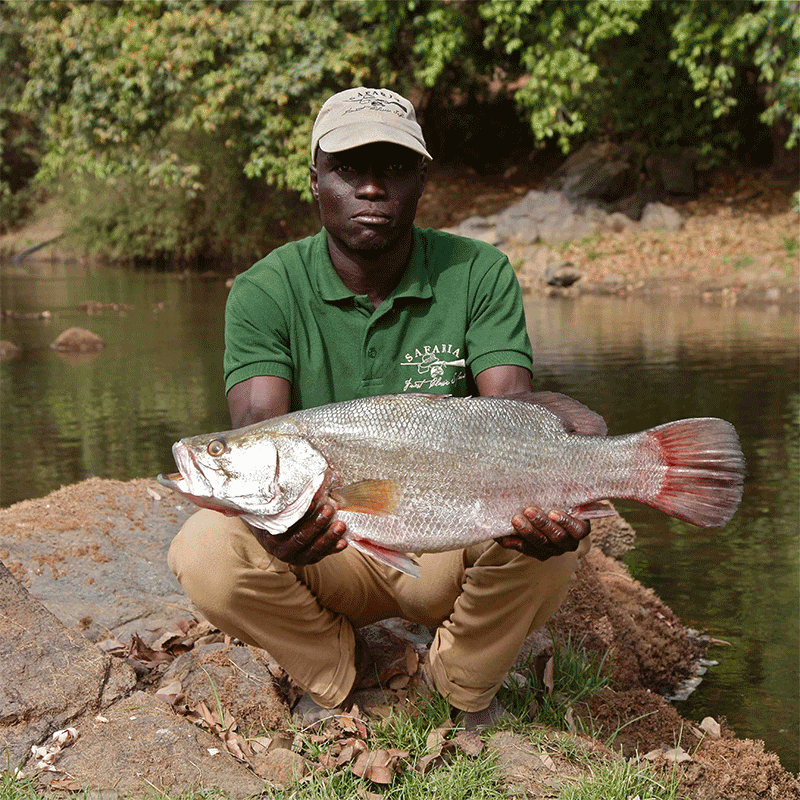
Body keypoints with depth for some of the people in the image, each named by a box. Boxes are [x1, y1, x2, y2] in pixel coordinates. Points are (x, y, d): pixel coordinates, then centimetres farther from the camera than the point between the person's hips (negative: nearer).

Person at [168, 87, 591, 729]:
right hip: (324, 554, 0)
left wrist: (540, 500, -43)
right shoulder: (266, 292, -9)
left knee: (554, 536, -30)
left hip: (449, 544, 0)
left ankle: (466, 682, 3)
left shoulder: (479, 275, -7)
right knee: (205, 551, -28)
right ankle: (337, 674, 4)